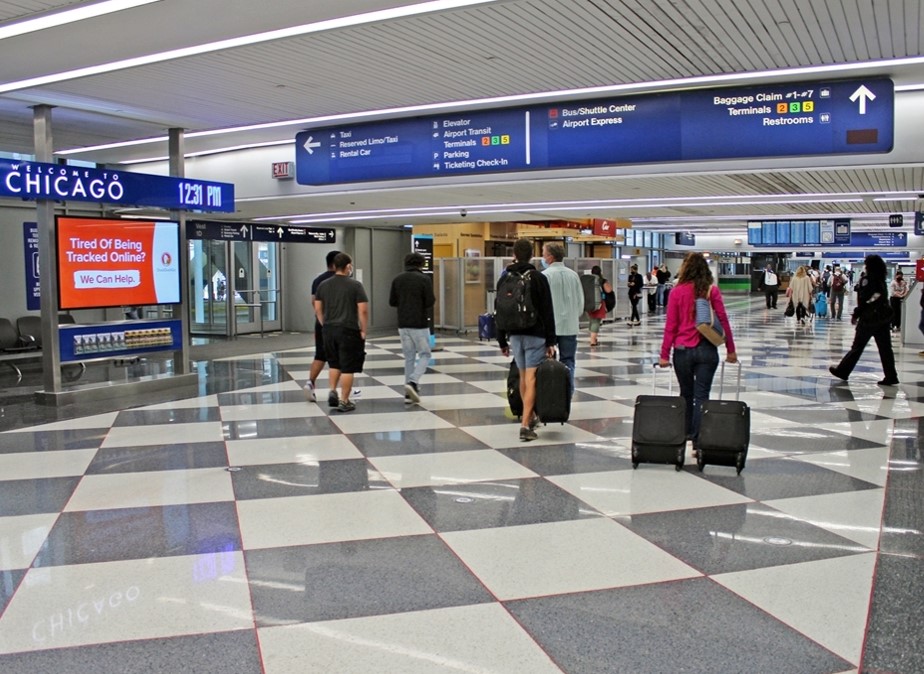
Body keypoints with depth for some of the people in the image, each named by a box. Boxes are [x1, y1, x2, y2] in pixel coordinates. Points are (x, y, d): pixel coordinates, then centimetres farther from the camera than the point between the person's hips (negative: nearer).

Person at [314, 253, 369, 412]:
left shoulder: (323, 285, 7)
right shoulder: (355, 285, -7)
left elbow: (318, 309, 10)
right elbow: (363, 310, -11)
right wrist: (363, 330, -2)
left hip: (329, 330, 5)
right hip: (348, 331, -5)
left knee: (335, 363, 23)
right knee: (347, 367, 1)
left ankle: (332, 391, 13)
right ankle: (344, 401, 2)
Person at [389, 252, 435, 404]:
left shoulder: (397, 279, 6)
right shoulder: (424, 279, -9)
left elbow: (392, 302, 7)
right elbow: (430, 302, -13)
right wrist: (434, 299, 8)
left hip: (403, 324, 5)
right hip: (420, 324, -5)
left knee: (409, 357, 12)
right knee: (424, 355, 7)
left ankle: (409, 393, 10)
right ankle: (412, 382, -15)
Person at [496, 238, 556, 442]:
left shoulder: (504, 279, 6)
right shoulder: (539, 278, -7)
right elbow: (547, 312, -9)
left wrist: (502, 341, 14)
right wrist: (550, 341, -5)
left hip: (514, 335, 5)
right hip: (535, 335, -4)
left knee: (523, 376, 18)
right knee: (531, 379, -7)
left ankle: (530, 416, 31)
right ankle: (525, 424, -14)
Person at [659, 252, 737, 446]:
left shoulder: (677, 292, -4)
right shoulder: (712, 290, -2)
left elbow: (671, 325, -4)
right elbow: (723, 321, -1)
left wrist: (664, 354, 0)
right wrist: (730, 350, 7)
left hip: (683, 350, 0)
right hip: (707, 350, 0)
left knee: (686, 394, 17)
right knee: (702, 395, 2)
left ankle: (686, 433, 31)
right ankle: (698, 441, -3)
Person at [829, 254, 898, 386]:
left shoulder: (867, 279, -10)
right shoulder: (881, 280, 11)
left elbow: (863, 300, -15)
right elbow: (884, 297, 13)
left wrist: (856, 315, -8)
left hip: (868, 318, -7)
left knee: (857, 347, 1)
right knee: (885, 348, 6)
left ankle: (842, 371, 10)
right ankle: (891, 376, 6)